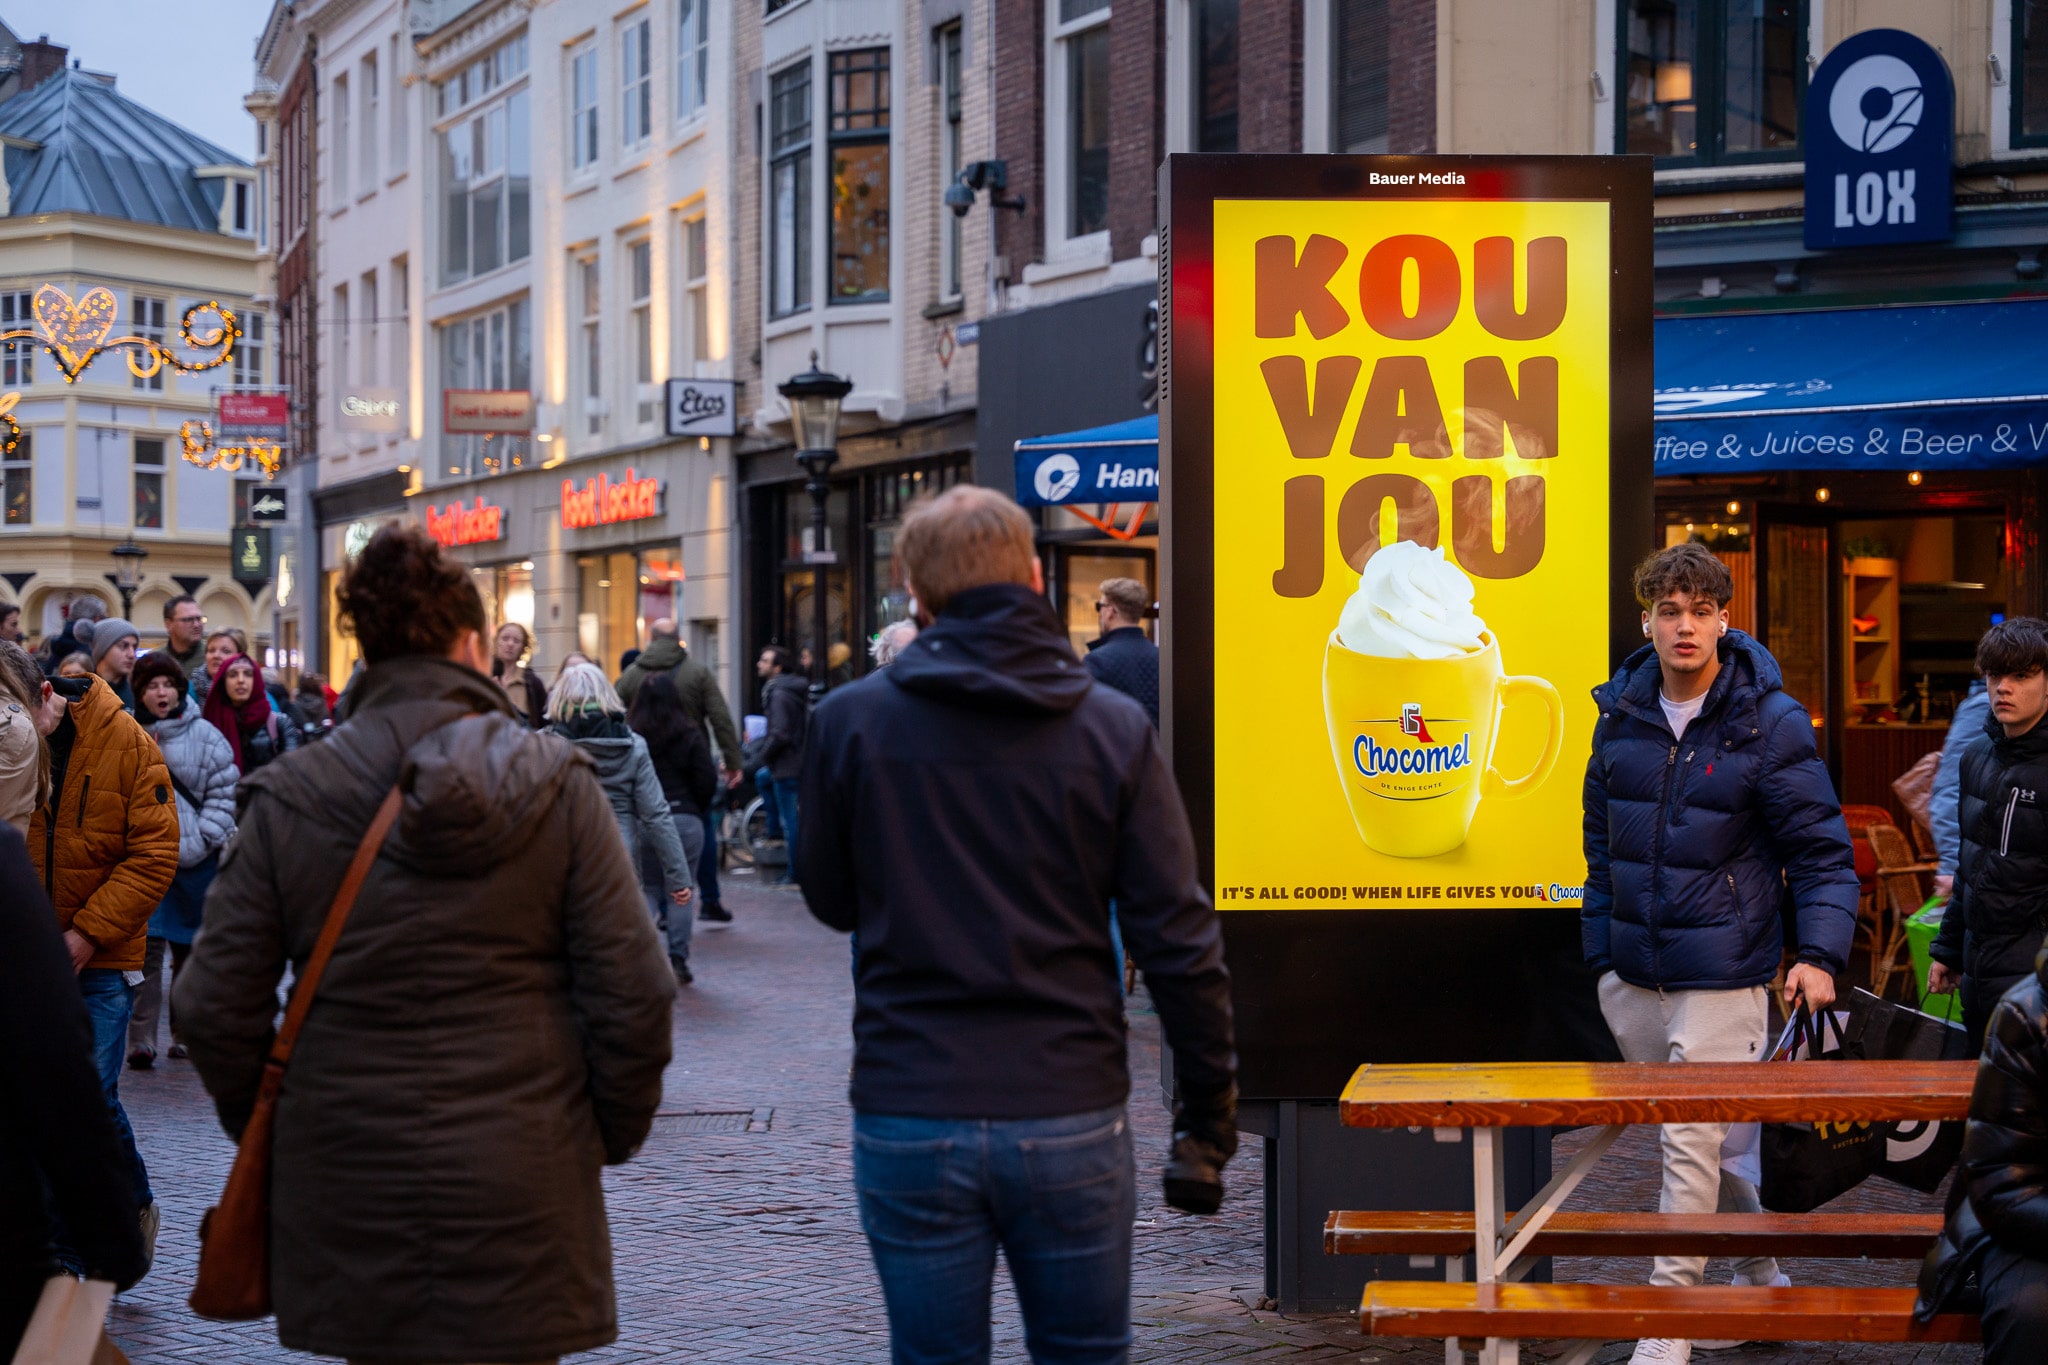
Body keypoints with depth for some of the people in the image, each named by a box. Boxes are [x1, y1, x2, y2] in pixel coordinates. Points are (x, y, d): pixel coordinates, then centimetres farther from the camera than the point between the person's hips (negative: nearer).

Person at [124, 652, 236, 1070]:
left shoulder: (205, 737, 1)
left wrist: (200, 841, -7)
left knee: (190, 949, 10)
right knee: (147, 946, -10)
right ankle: (141, 1041, -8)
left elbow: (223, 793, 1)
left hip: (196, 861, 1)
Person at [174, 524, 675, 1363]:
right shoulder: (556, 786, -5)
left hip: (345, 1189, 1)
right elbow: (632, 995, -6)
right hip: (521, 1190, -1)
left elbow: (215, 1005, -1)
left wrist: (266, 1132, 15)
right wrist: (614, 1133, 9)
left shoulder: (286, 801, -2)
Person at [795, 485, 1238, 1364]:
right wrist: (1208, 1113, 2)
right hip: (1071, 1117, 0)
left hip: (907, 1119, 0)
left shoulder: (849, 722, -4)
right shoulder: (1114, 730, -4)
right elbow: (1178, 940, -5)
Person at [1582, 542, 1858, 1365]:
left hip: (1721, 977, -5)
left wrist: (1819, 954, -19)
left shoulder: (1770, 723, -9)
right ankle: (1761, 1276, 37)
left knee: (1691, 1144, -6)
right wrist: (1601, 950, 13)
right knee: (1684, 1135, 17)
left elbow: (1821, 850, -7)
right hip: (1631, 977, 6)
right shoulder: (1622, 713, 5)